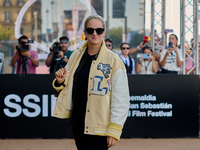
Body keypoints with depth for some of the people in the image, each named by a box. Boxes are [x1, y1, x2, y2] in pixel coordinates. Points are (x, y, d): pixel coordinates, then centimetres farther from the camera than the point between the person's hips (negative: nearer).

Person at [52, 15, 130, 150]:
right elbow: (69, 87, 22)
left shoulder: (113, 60, -7)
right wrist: (61, 82, -1)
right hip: (78, 123, 5)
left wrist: (114, 130, -12)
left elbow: (121, 99, -8)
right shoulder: (76, 56, 9)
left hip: (99, 128, -5)